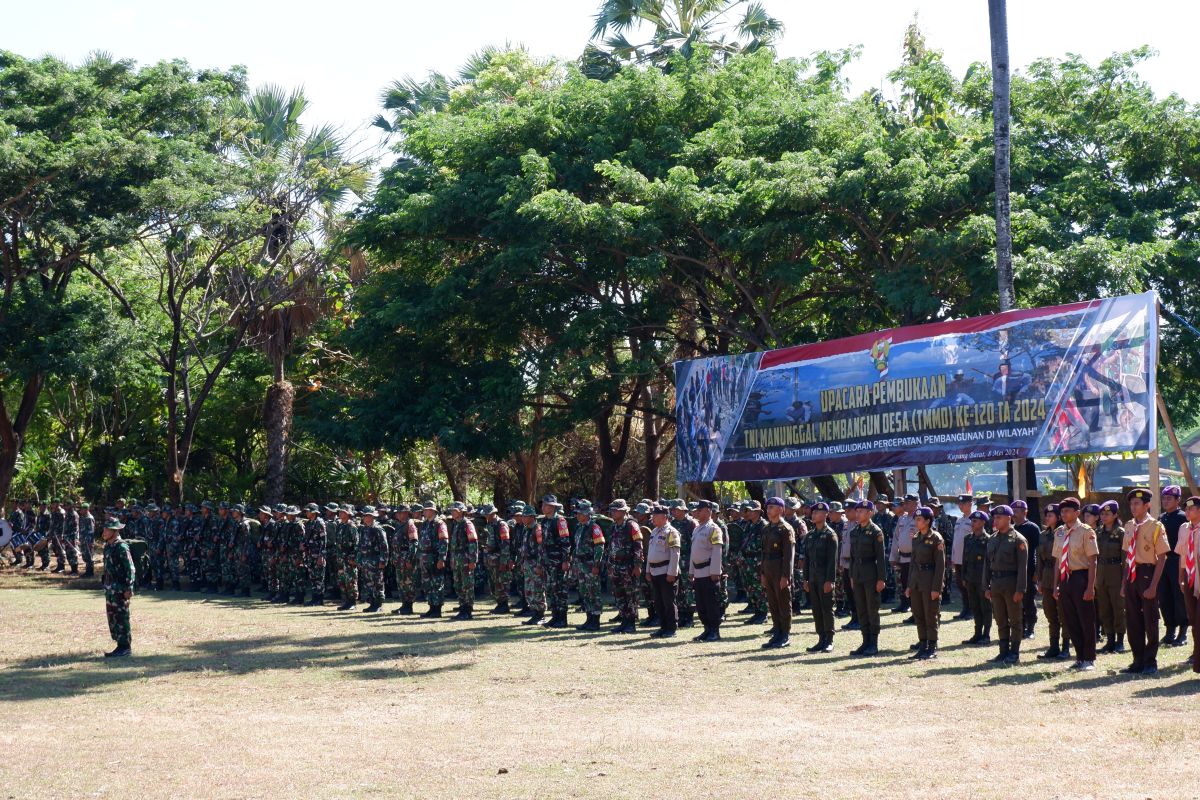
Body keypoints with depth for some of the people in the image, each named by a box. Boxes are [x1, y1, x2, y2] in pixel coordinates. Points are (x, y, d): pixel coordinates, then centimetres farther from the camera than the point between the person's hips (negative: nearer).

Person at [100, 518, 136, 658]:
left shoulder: (121, 547, -15)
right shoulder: (108, 546, 13)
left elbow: (130, 568, -18)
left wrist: (129, 588, -20)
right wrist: (106, 586, 21)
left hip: (120, 588, -9)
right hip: (110, 588, 9)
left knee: (121, 617, -5)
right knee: (112, 617, 12)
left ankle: (125, 647, 1)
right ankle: (121, 645, 19)